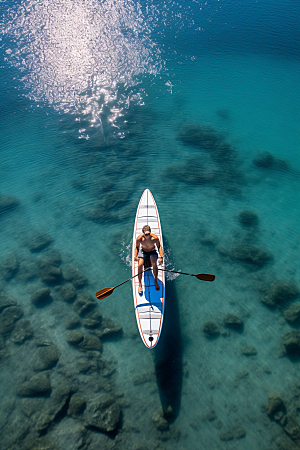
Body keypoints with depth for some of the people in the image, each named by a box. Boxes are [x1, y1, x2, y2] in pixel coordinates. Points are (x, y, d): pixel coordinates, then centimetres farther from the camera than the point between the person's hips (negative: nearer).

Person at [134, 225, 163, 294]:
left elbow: (159, 247, -8)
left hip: (152, 252, -1)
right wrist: (135, 256, -19)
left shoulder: (155, 238, -25)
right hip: (143, 252, 1)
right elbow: (137, 247, -4)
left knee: (154, 264, -30)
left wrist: (161, 257, -18)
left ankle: (156, 281, -3)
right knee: (140, 265, -26)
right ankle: (140, 284, -7)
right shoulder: (139, 239, -23)